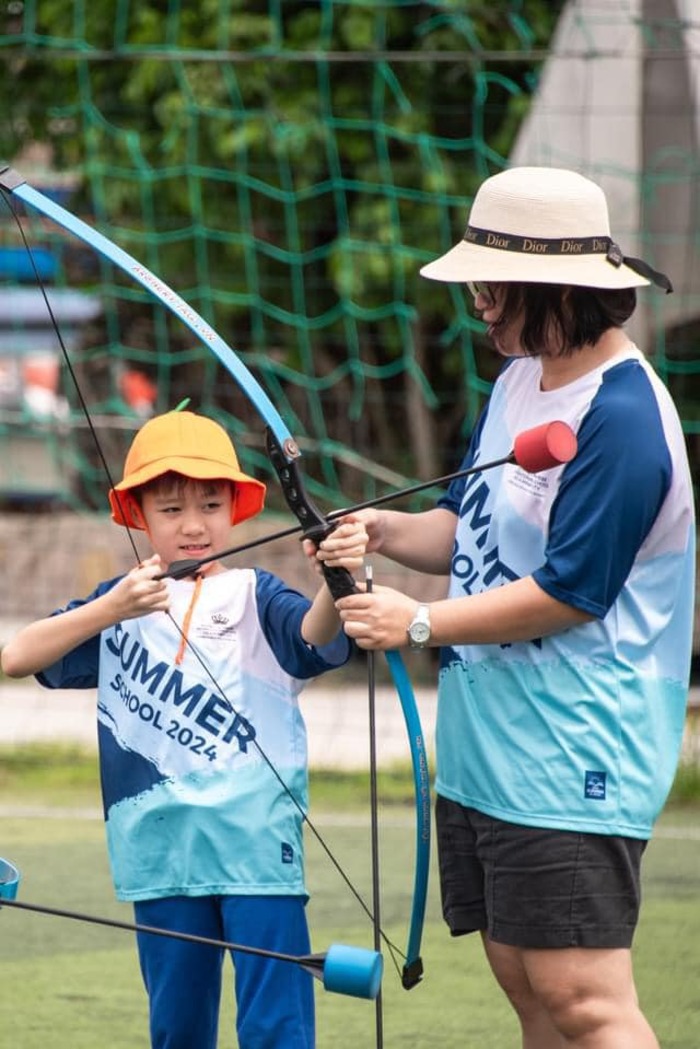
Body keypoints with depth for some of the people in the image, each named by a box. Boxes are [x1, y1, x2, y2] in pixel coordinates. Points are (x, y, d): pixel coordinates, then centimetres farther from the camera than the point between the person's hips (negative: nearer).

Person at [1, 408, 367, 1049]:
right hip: (160, 849, 3)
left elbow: (315, 635, -22)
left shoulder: (255, 598, 0)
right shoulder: (118, 603, 9)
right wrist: (112, 609, -18)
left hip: (256, 846, -3)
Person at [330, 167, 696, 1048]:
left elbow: (568, 592, -21)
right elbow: (471, 529, 20)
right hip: (485, 744, 10)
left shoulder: (622, 420, -19)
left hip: (570, 765, -10)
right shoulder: (520, 379, 12)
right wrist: (388, 531, -1)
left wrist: (421, 623, -15)